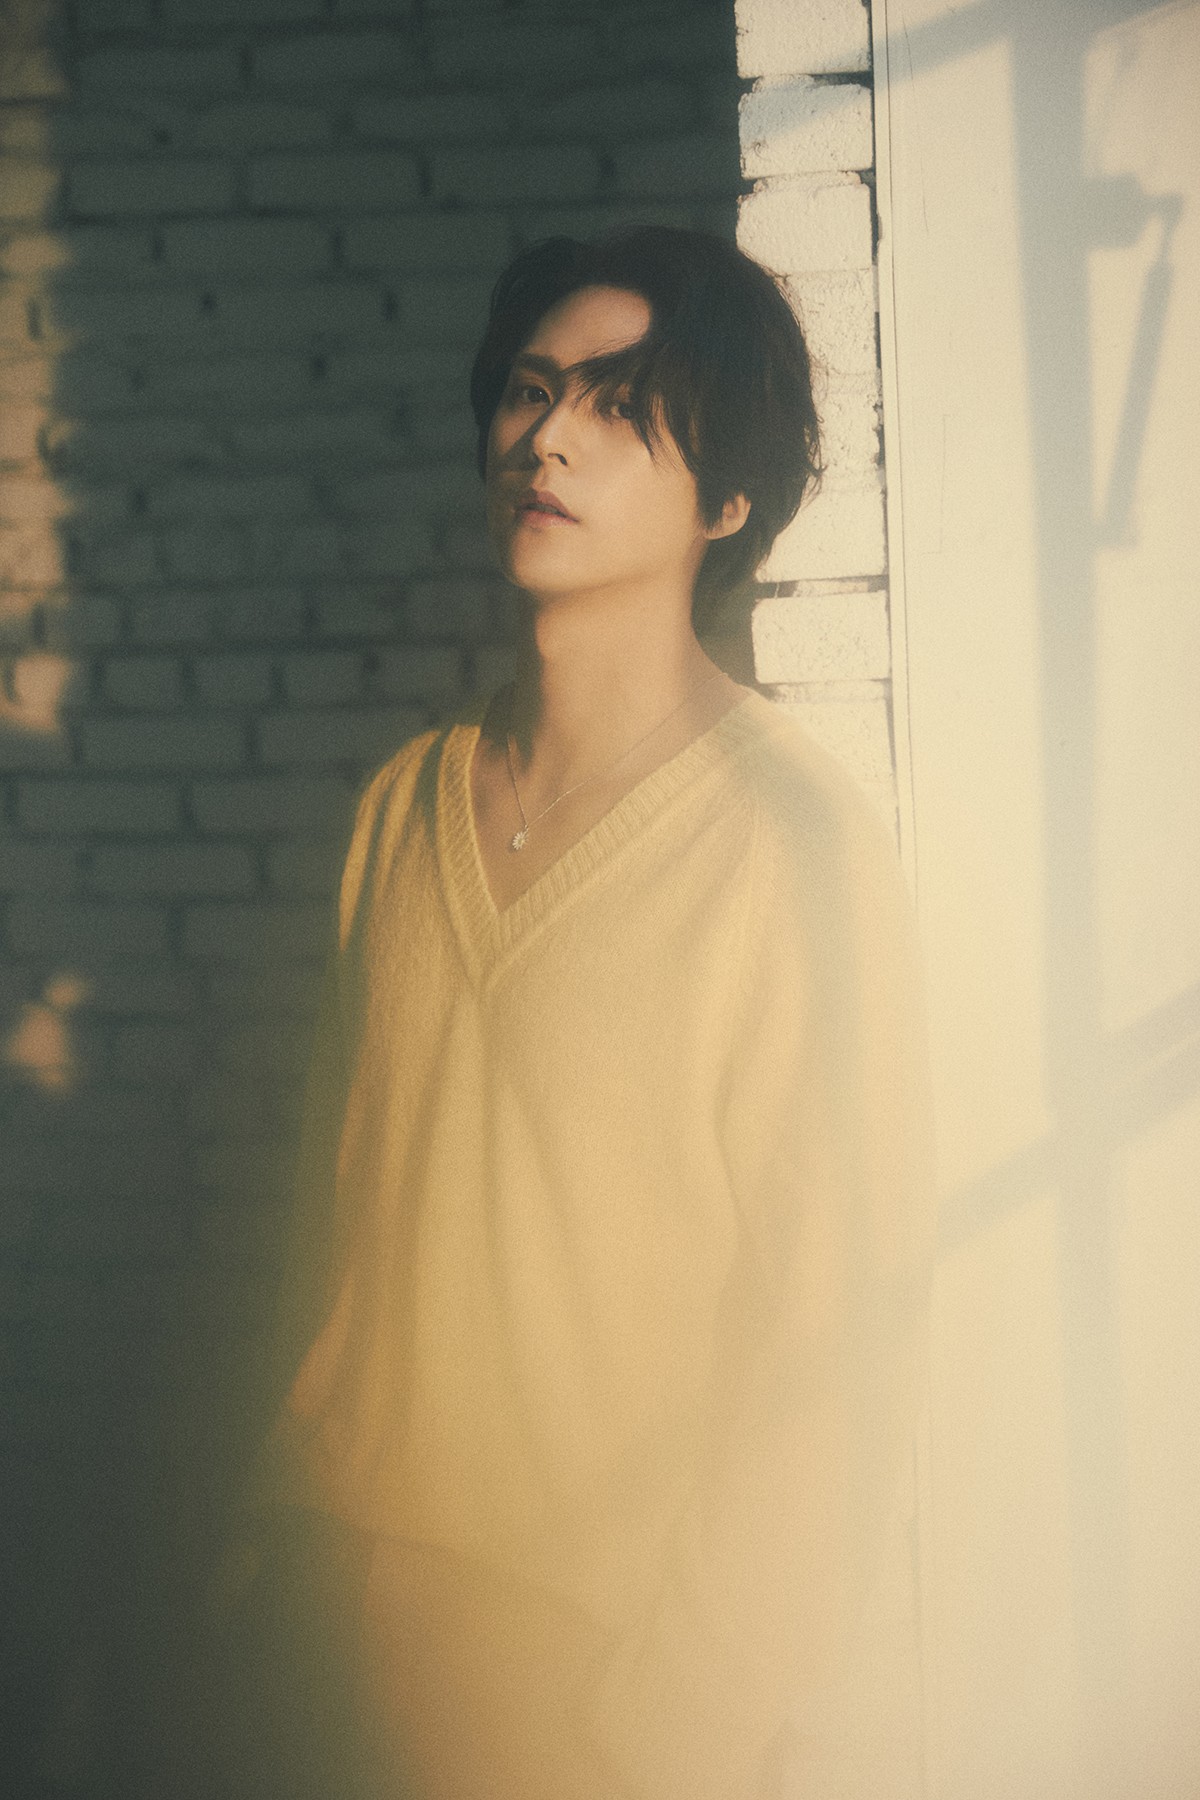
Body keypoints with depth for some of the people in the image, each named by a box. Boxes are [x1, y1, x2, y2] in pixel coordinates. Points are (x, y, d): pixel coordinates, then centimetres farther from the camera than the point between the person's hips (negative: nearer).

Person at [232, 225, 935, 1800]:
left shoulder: (800, 842, -15)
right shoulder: (407, 803, 2)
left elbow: (839, 1315, -13)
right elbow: (344, 1183, 9)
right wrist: (298, 1503, 8)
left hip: (629, 1630, -5)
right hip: (375, 1583, 5)